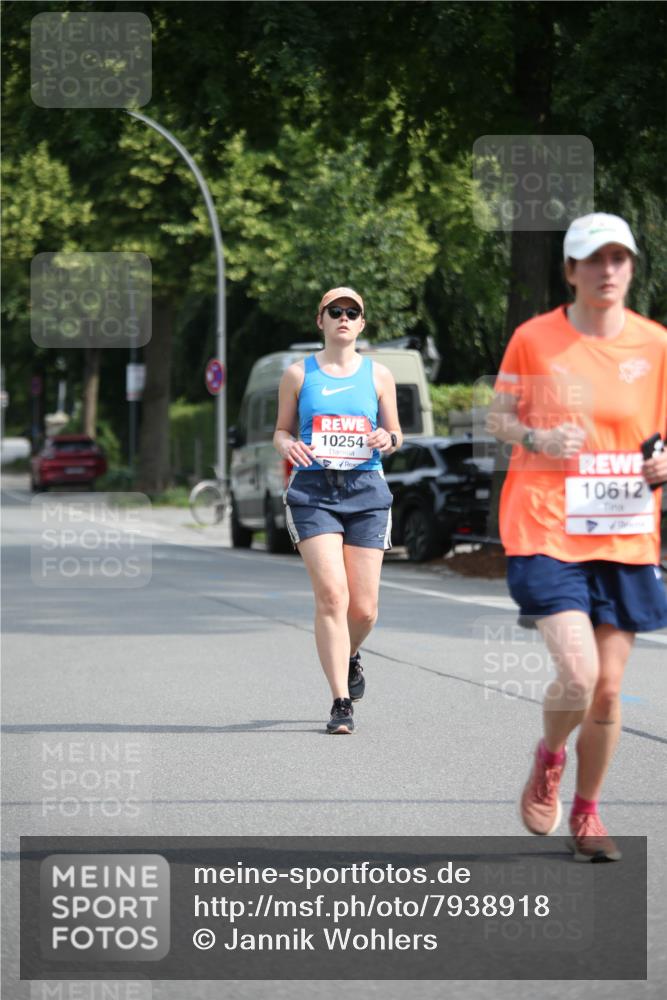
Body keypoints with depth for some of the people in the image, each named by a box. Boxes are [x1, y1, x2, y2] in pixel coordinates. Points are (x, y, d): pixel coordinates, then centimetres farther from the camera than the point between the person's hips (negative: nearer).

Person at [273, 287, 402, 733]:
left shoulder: (378, 375, 10)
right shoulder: (299, 374, 7)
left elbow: (395, 433, 17)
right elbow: (282, 429, 14)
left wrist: (388, 439, -7)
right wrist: (288, 445, -10)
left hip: (366, 490, 2)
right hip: (313, 490, -1)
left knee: (364, 607, 0)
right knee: (331, 594, -16)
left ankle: (351, 655, 37)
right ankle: (342, 703, -11)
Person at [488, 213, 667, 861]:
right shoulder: (534, 338, -2)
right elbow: (498, 417, 6)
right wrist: (537, 438, -14)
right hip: (547, 533, -3)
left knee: (608, 689, 5)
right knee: (578, 673, -17)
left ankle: (586, 812, 25)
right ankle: (549, 759, 16)